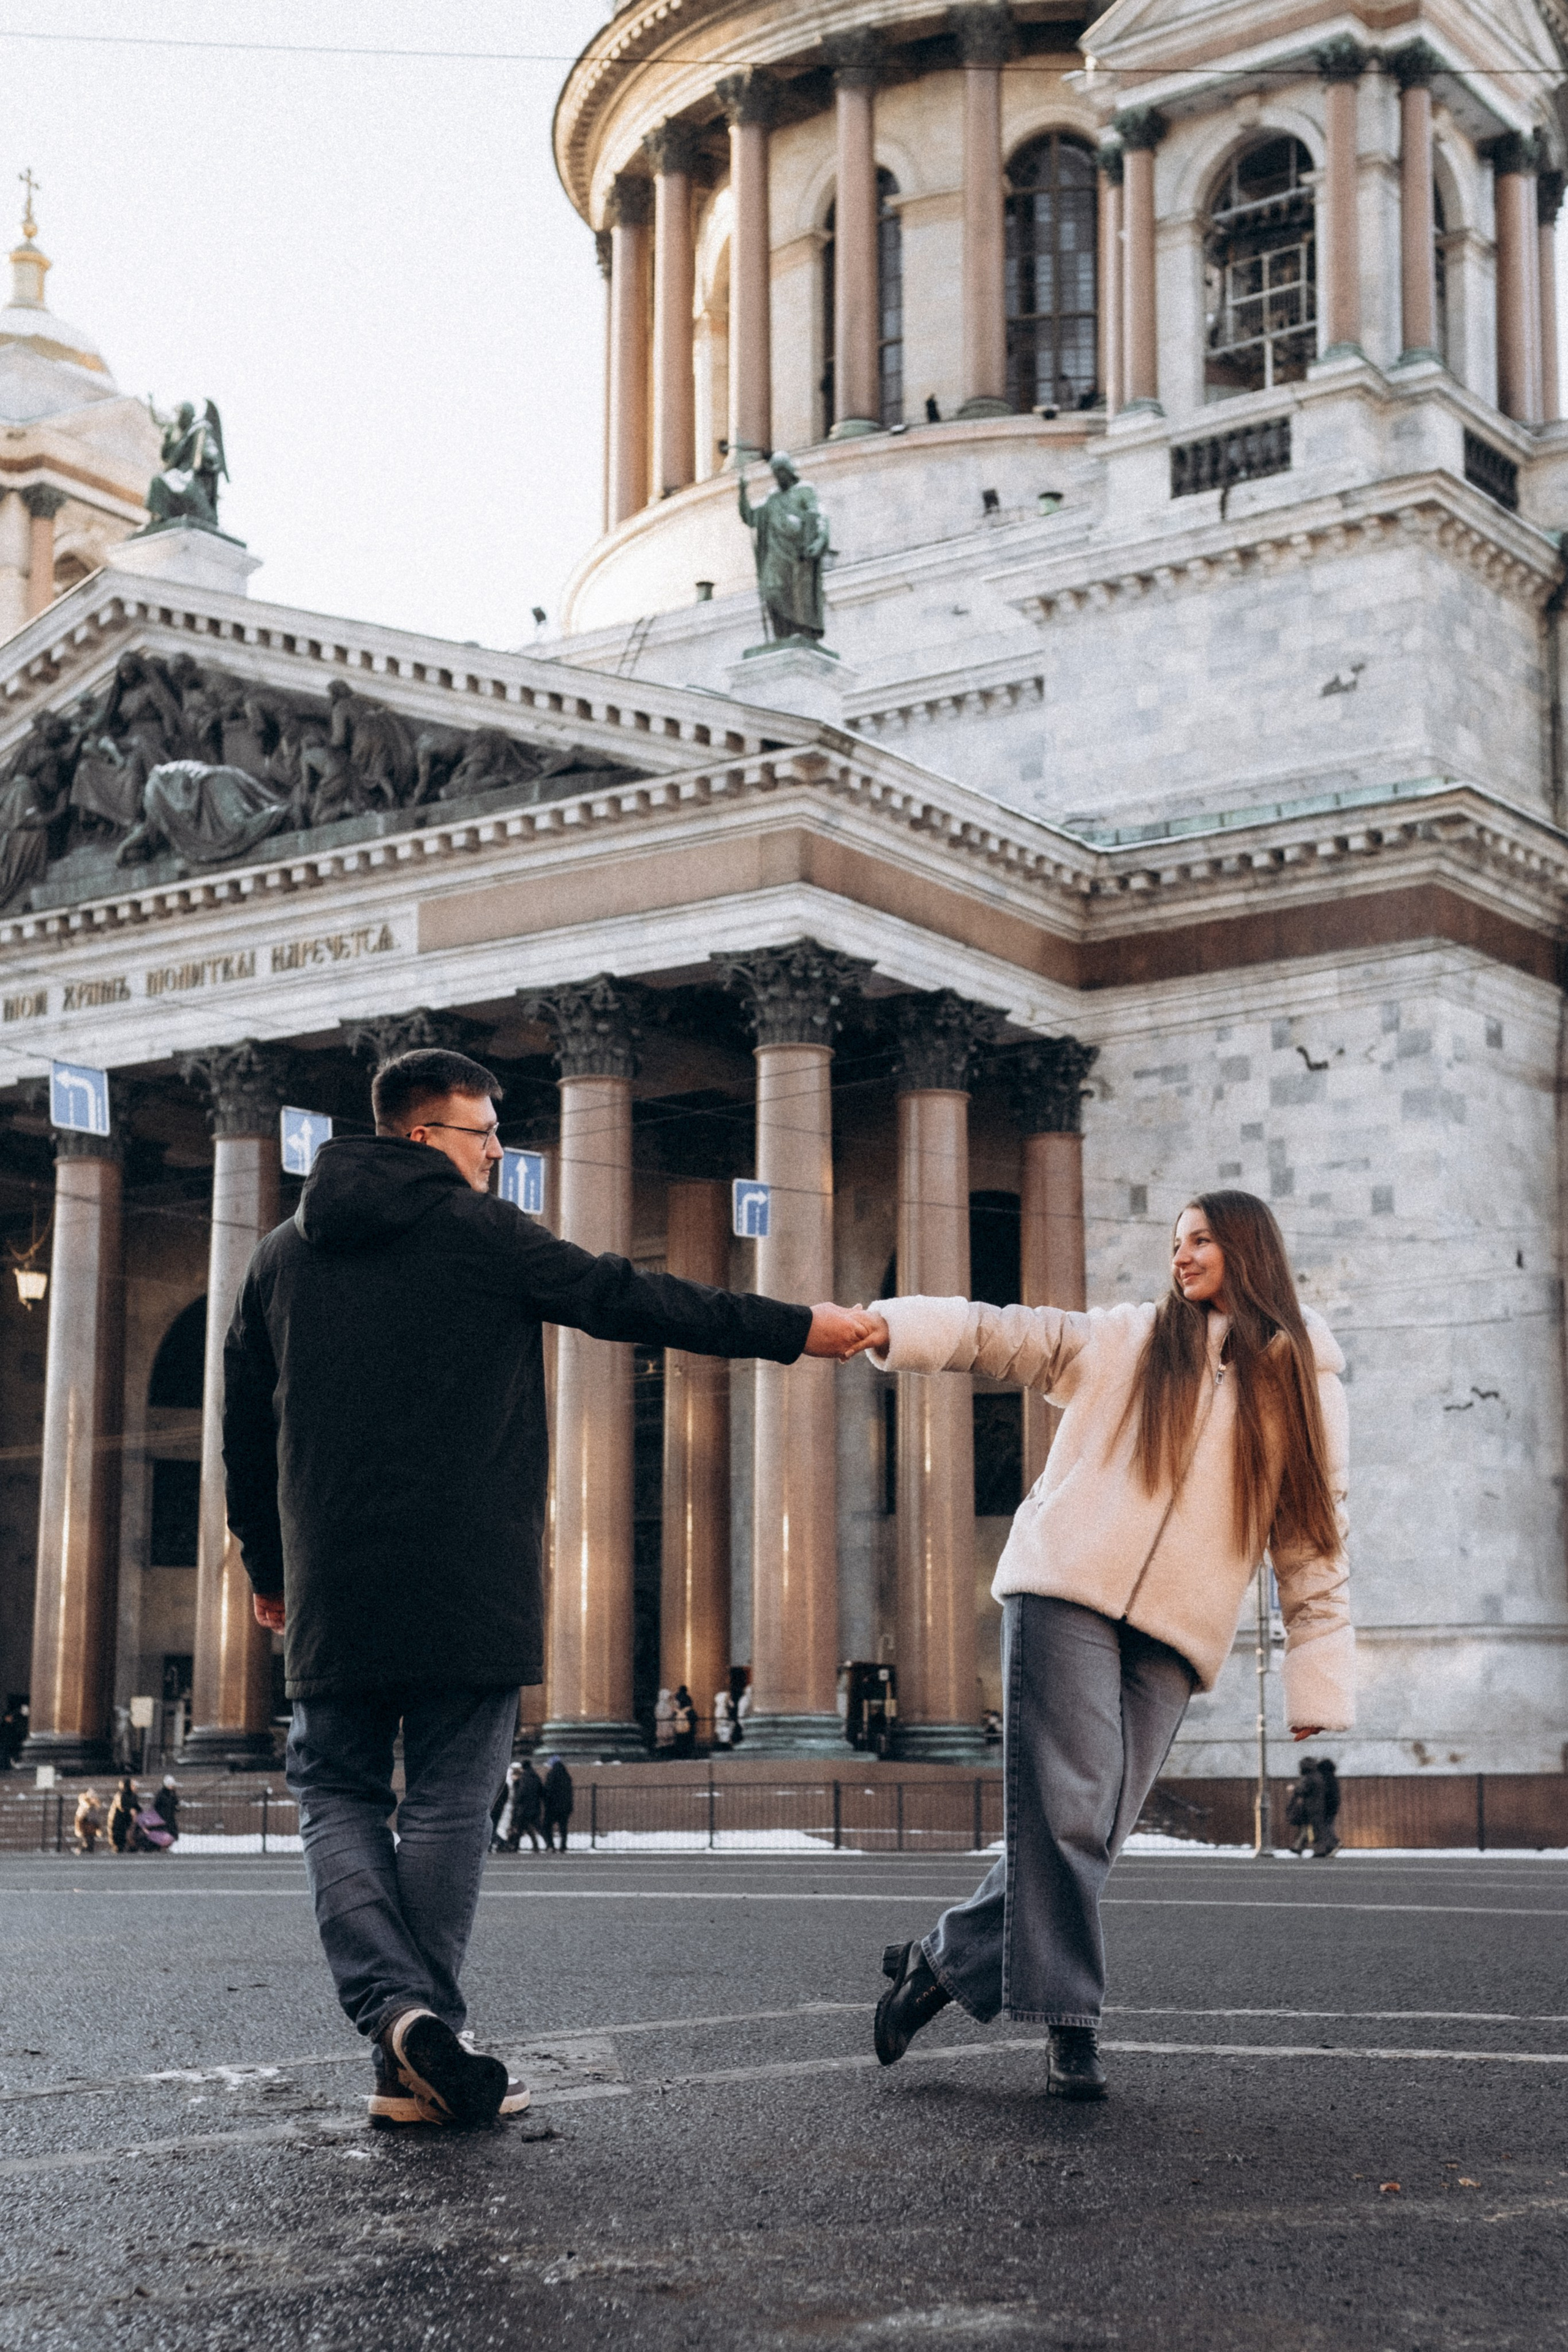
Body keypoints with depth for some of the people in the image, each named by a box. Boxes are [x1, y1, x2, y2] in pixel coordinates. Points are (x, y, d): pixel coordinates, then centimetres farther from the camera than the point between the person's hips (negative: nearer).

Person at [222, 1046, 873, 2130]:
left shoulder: (284, 1255, 13)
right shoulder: (478, 1231, -3)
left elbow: (245, 1425, 17)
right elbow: (629, 1298, -3)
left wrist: (269, 1567, 27)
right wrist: (795, 1329, 3)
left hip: (331, 1588, 4)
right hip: (465, 1581, -4)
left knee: (340, 1795, 10)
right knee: (447, 1801, 2)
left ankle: (396, 2008, -13)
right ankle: (422, 2065, 0)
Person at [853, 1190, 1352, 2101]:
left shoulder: (1305, 1385, 14)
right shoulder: (1124, 1341, 14)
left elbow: (1314, 1544, 10)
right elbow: (995, 1333, 6)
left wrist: (1320, 1680, 2)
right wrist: (889, 1326, -11)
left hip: (1175, 1633, 1)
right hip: (1066, 1590, -1)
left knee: (1095, 1830, -7)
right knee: (1064, 1809, -13)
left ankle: (946, 1960, 10)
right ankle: (1071, 2023, -3)